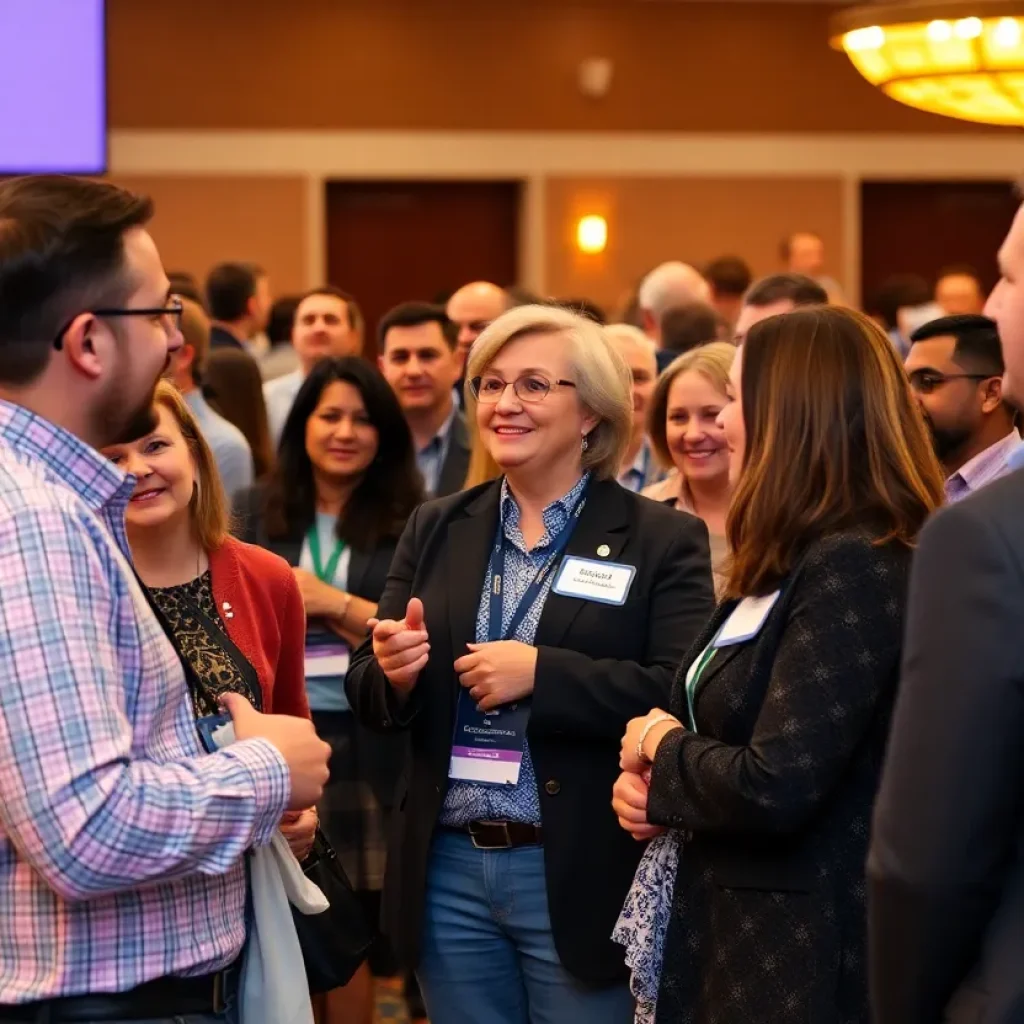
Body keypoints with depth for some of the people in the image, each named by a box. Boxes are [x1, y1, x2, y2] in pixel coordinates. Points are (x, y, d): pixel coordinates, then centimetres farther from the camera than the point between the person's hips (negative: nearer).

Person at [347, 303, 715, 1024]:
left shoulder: (662, 540, -4)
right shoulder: (436, 530, 10)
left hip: (581, 878, -4)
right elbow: (368, 694, 9)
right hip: (448, 871, 4)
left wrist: (542, 673, -21)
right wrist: (393, 671, -13)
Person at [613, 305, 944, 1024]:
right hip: (733, 936, 9)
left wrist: (662, 742, -8)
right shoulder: (797, 561, 11)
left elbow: (773, 789, -27)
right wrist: (644, 780, -3)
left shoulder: (855, 570, -20)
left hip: (797, 961, -9)